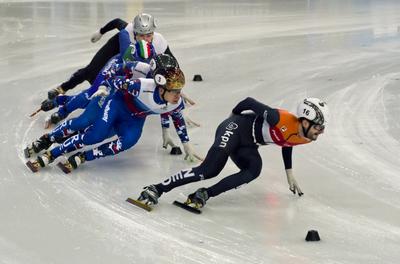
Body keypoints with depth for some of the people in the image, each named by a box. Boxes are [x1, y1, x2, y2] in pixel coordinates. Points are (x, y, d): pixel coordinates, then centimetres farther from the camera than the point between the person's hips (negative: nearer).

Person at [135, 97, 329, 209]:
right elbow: (250, 102, -17)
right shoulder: (281, 120, -29)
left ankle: (205, 194, -26)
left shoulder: (304, 138, -3)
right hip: (236, 128, -8)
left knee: (254, 171, -25)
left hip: (246, 145, 8)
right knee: (209, 169, -26)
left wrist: (290, 176, 26)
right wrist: (234, 114, 1)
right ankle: (157, 189, -24)